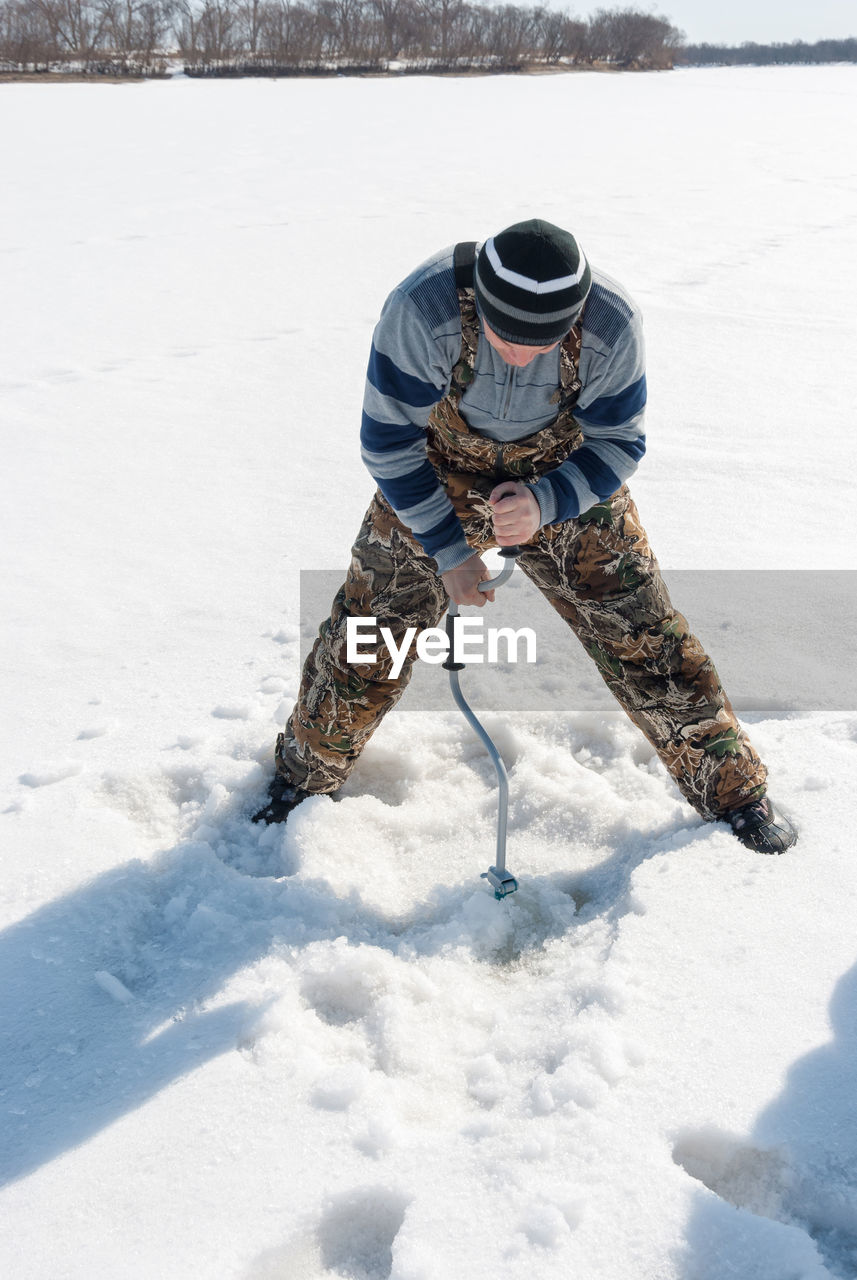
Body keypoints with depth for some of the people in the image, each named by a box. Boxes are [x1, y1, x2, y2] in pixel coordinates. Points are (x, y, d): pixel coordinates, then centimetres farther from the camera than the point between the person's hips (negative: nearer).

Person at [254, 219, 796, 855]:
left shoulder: (612, 324, -27)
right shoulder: (421, 309, -32)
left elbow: (618, 443, -13)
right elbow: (388, 440, -19)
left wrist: (545, 502, -32)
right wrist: (447, 547, -19)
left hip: (566, 483, 1)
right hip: (436, 481, 0)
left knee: (643, 634, -1)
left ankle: (732, 788, 20)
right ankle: (306, 773, 30)